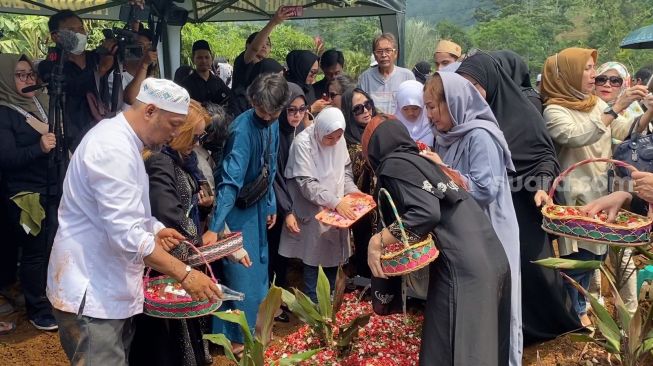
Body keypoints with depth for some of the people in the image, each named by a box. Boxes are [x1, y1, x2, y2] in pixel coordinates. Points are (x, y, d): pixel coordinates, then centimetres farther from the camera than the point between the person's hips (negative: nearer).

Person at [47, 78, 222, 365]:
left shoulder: (121, 138, 12)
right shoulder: (113, 148, -22)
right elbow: (126, 234, -29)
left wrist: (153, 230, 7)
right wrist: (185, 275, -26)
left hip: (110, 286, 10)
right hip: (90, 291, -10)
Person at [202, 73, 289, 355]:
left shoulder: (273, 125, -4)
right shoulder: (243, 129, -29)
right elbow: (230, 180, -37)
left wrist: (271, 205, 13)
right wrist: (214, 227, -42)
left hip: (258, 206, 8)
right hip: (237, 208, -8)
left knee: (258, 267, 20)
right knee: (240, 271, 2)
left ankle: (254, 325, 40)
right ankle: (235, 336, 19)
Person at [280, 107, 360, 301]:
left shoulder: (340, 140, -3)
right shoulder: (303, 143, -19)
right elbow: (307, 184, -21)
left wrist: (352, 190, -8)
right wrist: (335, 201, -28)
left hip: (337, 210, 5)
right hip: (312, 212, -5)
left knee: (334, 254, 14)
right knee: (312, 257, 6)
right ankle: (313, 302, 21)